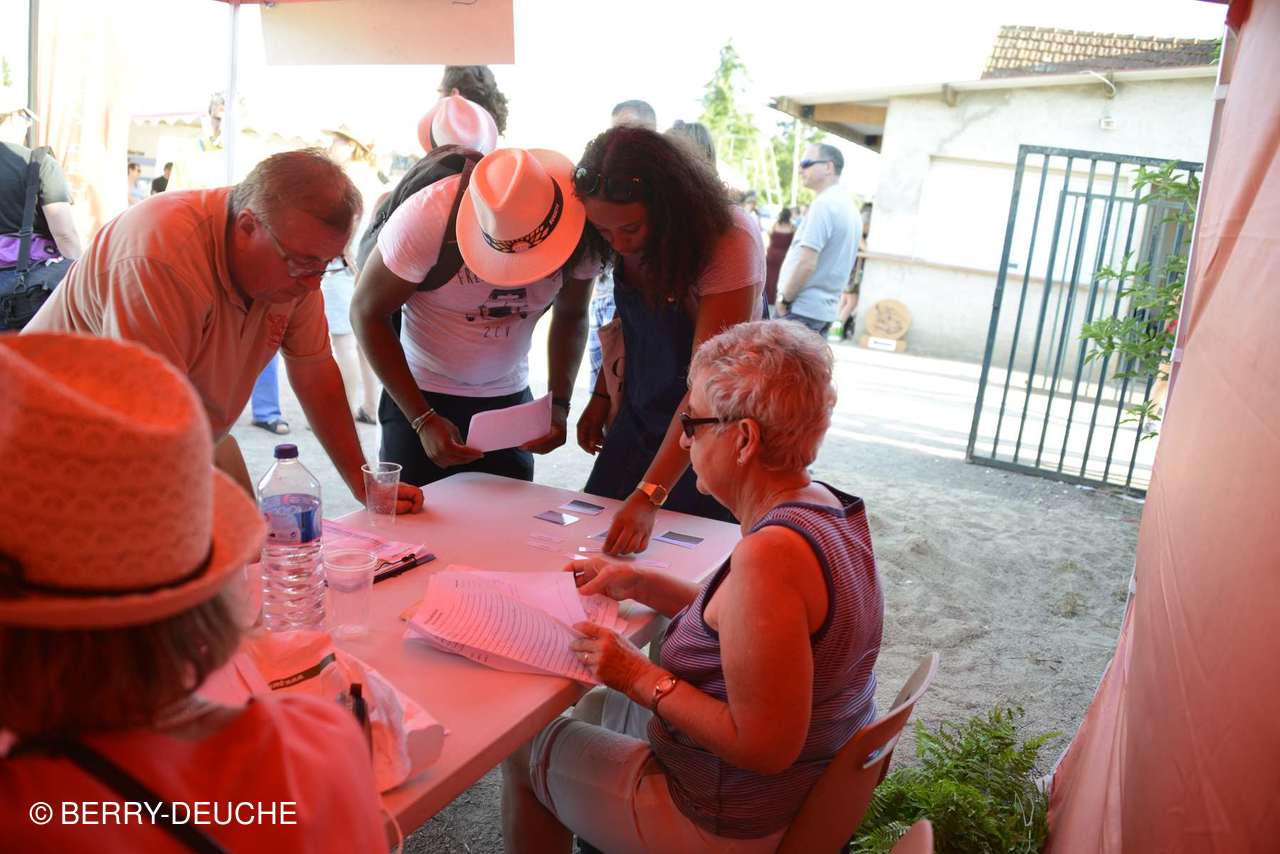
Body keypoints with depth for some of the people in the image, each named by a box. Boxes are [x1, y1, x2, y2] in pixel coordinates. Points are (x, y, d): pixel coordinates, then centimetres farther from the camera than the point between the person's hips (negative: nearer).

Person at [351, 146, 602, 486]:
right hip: (420, 396, -2)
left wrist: (558, 403, -13)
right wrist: (423, 420, -20)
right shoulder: (428, 215, -26)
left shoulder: (580, 230, -17)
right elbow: (366, 312, -16)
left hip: (510, 397, 3)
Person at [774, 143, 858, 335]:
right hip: (825, 309, 9)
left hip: (801, 310, -9)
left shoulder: (824, 204, -14)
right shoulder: (848, 206, 15)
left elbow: (807, 263, -21)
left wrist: (785, 299, -9)